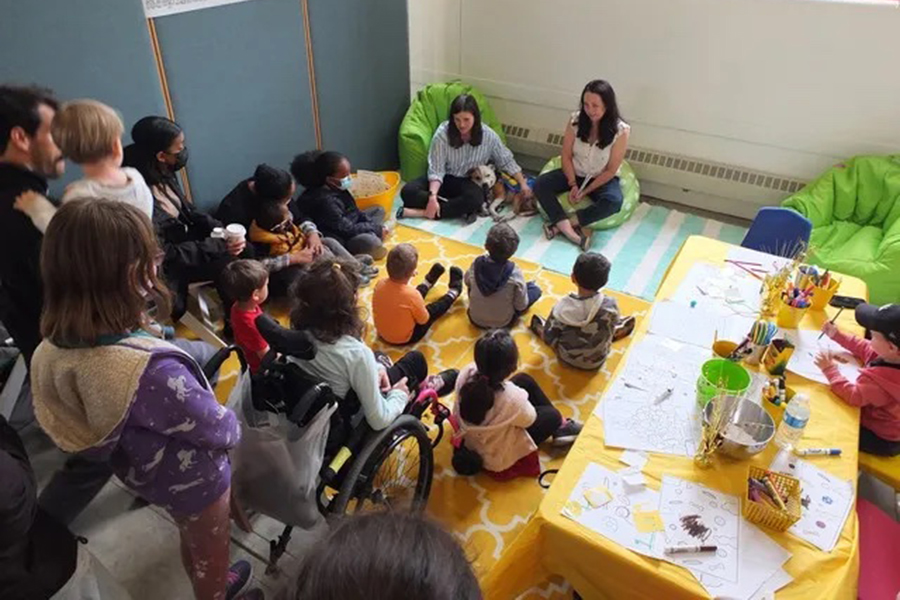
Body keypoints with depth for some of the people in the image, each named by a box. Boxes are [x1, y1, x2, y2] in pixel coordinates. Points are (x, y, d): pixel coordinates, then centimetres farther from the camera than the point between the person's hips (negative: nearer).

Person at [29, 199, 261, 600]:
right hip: (192, 481, -7)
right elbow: (221, 430, -26)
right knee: (210, 554, 25)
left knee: (192, 541, 35)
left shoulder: (53, 350, -19)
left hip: (143, 474, 7)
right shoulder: (150, 371, -44)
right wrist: (234, 427, -4)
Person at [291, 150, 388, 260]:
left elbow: (354, 212, 11)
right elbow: (347, 230, -27)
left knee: (378, 210, 19)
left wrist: (374, 226, -3)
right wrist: (377, 229, -18)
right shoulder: (325, 200, -29)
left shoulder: (337, 188, -1)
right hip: (338, 240, -10)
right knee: (371, 242, -37)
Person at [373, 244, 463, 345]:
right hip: (405, 338, -5)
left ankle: (429, 281, 49)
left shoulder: (380, 284, -20)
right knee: (434, 309, 15)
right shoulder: (412, 294, -36)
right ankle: (454, 291, 40)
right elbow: (423, 320, -18)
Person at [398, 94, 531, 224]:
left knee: (475, 198, -37)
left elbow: (506, 161, 2)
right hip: (445, 179, 0)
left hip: (469, 182, 0)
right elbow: (436, 170, -19)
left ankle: (425, 213, -31)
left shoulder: (488, 136, -13)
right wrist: (433, 196, -34)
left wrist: (522, 183, 0)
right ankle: (461, 209, -30)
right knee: (408, 192, -27)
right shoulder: (443, 133, -18)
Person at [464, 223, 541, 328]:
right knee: (535, 289, 10)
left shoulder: (476, 264, -21)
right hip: (502, 323, -3)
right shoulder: (515, 273, -30)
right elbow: (521, 305, -17)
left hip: (475, 319, 3)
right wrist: (522, 288, 2)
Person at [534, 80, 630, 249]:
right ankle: (570, 231, -32)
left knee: (614, 202, -35)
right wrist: (573, 185, -16)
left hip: (602, 179, -3)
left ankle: (560, 224, -28)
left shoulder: (620, 130, -20)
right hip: (575, 173, 3)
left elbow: (611, 170, -15)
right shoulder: (576, 120, -12)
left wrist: (586, 191, -18)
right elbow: (566, 156, -5)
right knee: (540, 184, -22)